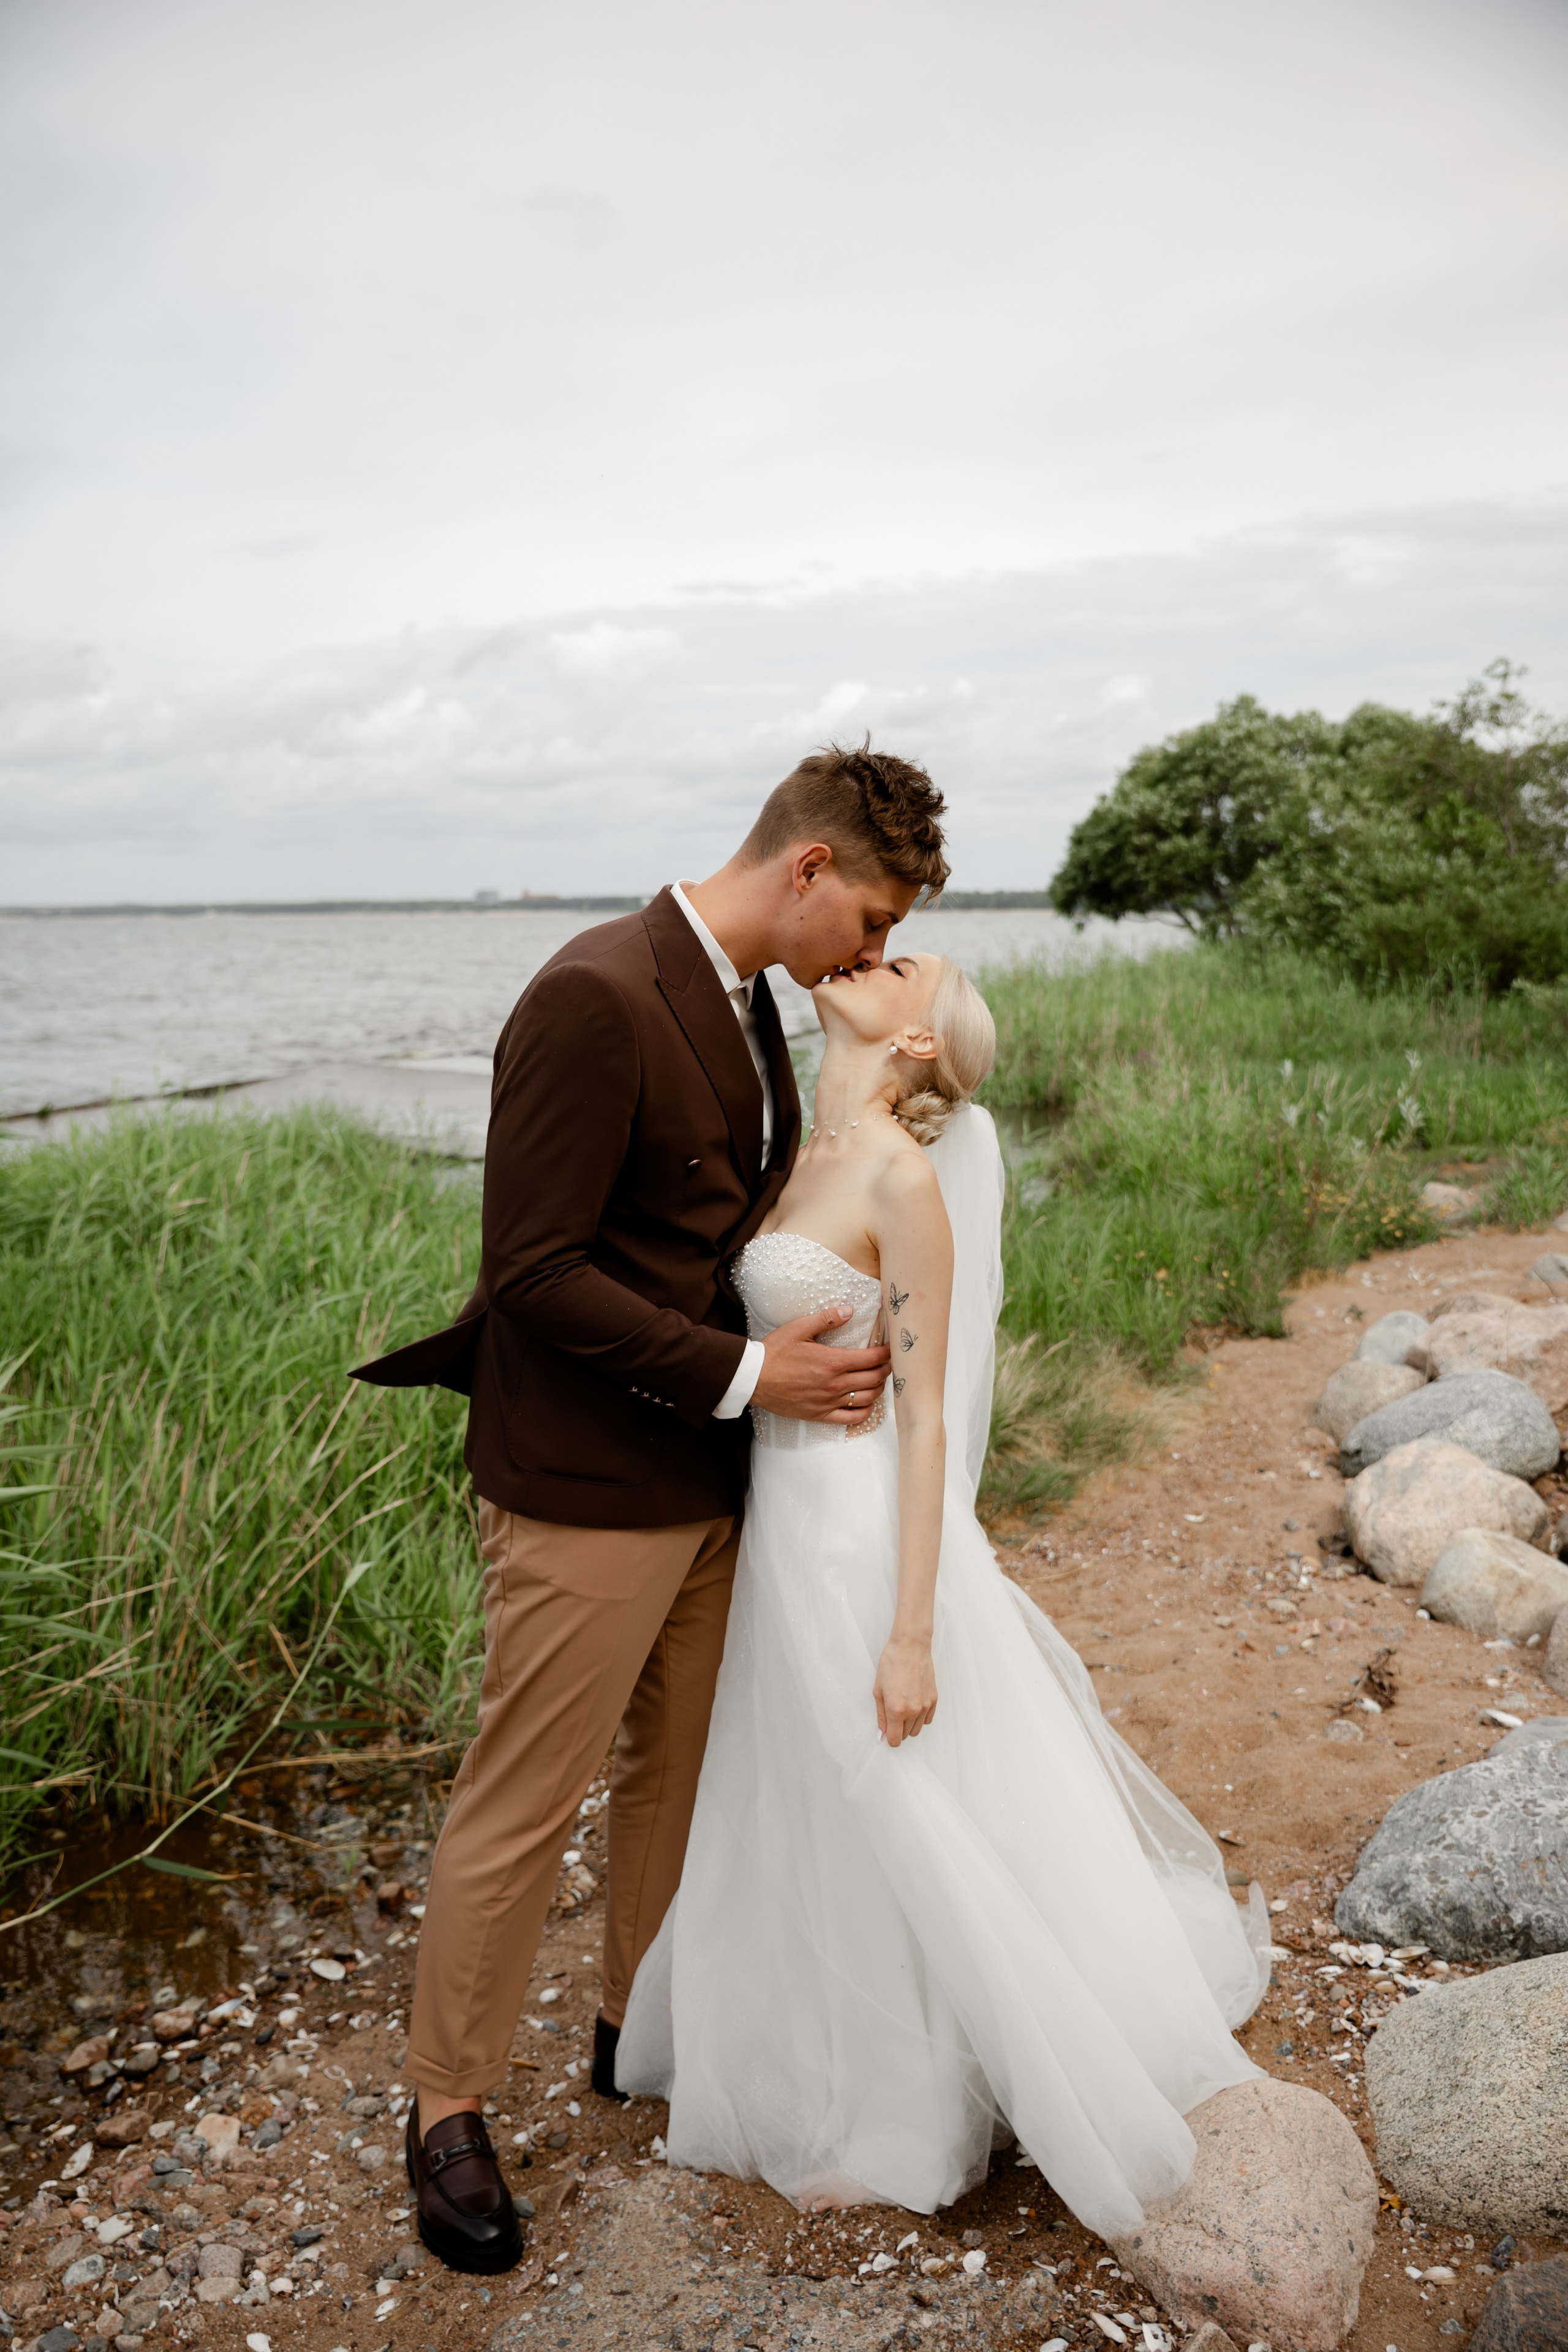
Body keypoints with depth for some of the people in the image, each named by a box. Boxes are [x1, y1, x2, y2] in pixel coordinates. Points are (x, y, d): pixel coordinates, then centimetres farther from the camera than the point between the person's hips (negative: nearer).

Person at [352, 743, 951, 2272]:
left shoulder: (746, 1002, 7)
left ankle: (640, 2027, 43)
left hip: (707, 1474, 9)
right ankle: (447, 2107, 28)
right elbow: (533, 1271, -23)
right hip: (588, 1489, -9)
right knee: (524, 1804, 7)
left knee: (677, 1770, 21)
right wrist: (743, 1376, -20)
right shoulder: (596, 1000, -22)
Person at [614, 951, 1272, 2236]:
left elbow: (925, 1417, -17)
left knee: (890, 1828, 10)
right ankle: (824, 2076, 45)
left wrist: (911, 1633, -17)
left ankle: (895, 2124, 33)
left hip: (856, 1524, -8)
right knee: (796, 1824, 22)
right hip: (778, 1515, 8)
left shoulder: (904, 1179, -18)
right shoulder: (800, 1160, 6)